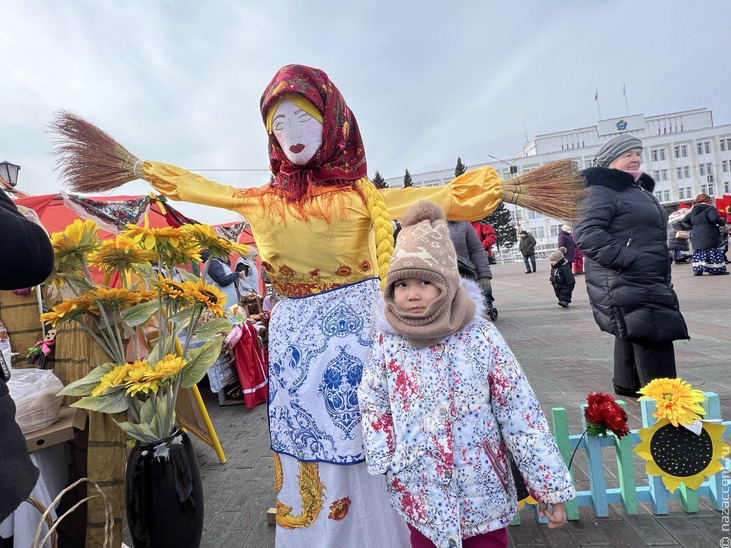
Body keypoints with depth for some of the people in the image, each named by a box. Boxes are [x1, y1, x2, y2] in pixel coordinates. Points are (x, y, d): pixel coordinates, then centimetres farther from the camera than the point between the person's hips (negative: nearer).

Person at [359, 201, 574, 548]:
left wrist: (550, 485, -6)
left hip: (482, 492, -1)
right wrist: (383, 461, -5)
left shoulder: (482, 337, -15)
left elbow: (520, 412, -10)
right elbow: (372, 405, 3)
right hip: (420, 493, 1)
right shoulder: (388, 342, -10)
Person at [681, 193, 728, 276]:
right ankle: (716, 270, -1)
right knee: (712, 252, -2)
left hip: (696, 238, 6)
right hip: (709, 237, -6)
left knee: (698, 252, 11)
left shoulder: (693, 211, 13)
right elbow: (715, 218, -22)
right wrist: (723, 223, -5)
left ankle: (698, 270, 11)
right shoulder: (710, 208, -7)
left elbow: (684, 221, 20)